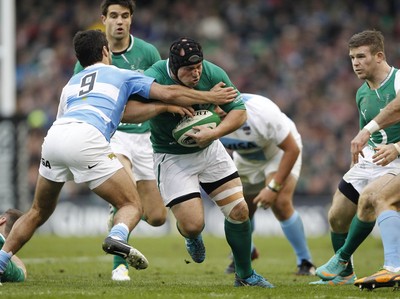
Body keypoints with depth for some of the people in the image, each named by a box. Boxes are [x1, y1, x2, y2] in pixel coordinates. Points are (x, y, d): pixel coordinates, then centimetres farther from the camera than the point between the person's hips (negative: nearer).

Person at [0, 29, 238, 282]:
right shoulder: (123, 75, 23)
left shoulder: (71, 83, 35)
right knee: (132, 206, 2)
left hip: (54, 136, 5)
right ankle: (118, 238, -30)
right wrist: (211, 97, 29)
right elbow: (169, 94, 17)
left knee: (40, 212, 23)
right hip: (87, 139, -5)